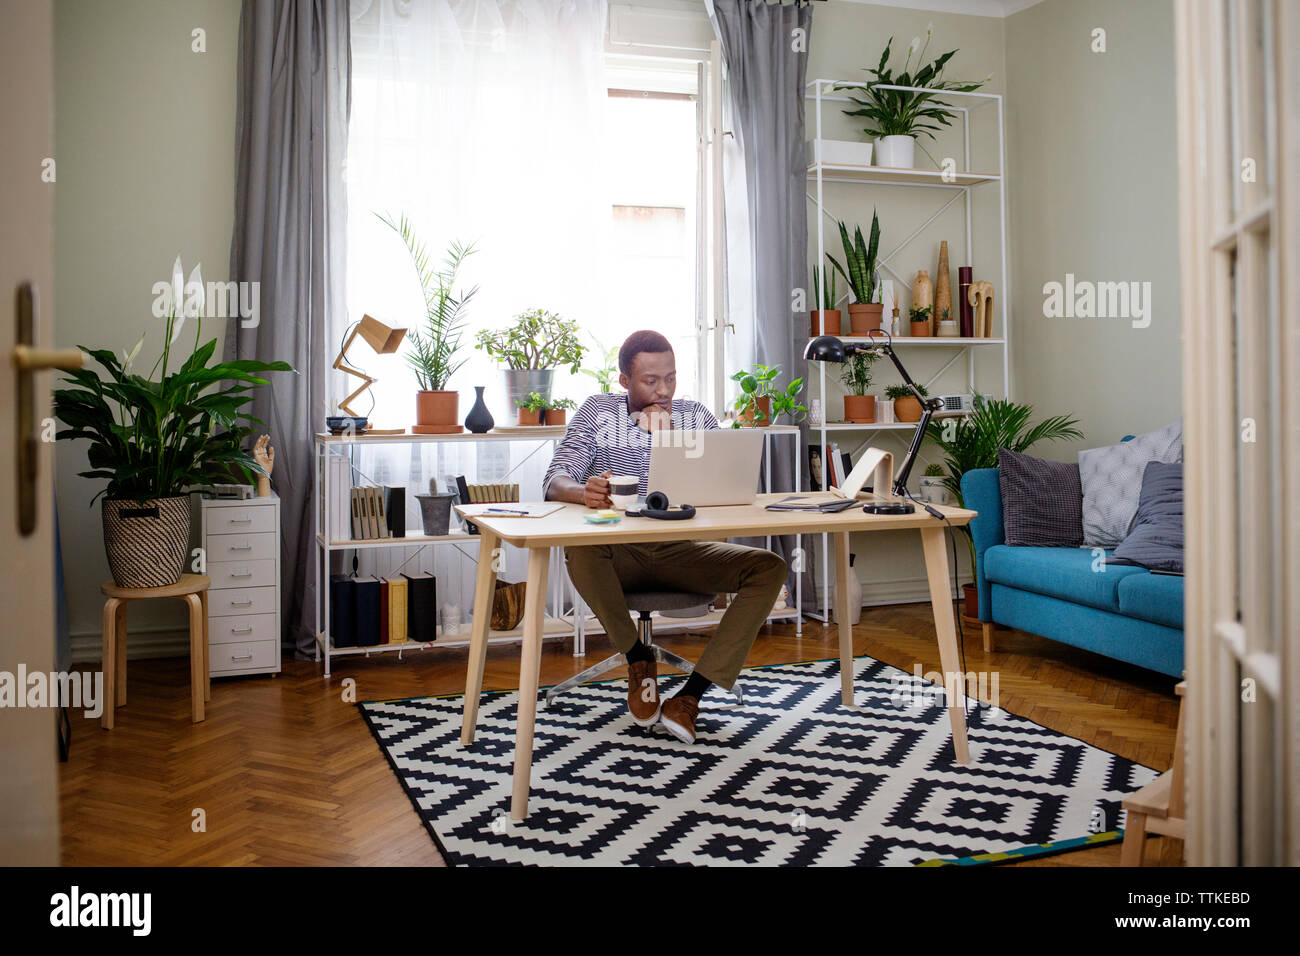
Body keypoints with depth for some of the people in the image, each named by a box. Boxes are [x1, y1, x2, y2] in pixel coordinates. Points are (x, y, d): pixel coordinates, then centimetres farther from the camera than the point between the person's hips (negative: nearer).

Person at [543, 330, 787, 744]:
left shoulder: (695, 416, 6)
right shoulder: (598, 412, 1)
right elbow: (555, 480, -9)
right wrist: (585, 491, -33)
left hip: (680, 551, 2)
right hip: (619, 553, -2)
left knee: (769, 568, -21)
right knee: (579, 551, -36)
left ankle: (690, 695, -23)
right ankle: (638, 658, -10)